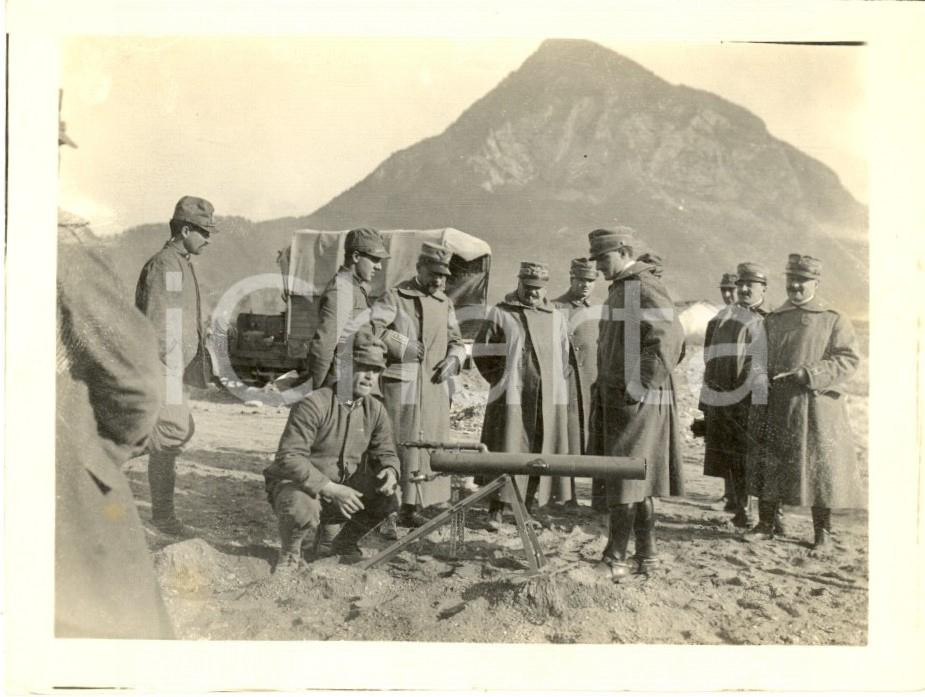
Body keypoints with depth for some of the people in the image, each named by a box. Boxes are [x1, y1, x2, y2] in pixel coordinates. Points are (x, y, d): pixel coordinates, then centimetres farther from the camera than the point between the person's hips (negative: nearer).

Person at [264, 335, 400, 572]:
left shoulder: (375, 410, -1)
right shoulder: (313, 405, -24)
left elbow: (385, 452, 6)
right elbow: (289, 457, -29)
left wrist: (390, 471, -20)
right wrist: (331, 489, -35)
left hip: (343, 484, 6)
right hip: (295, 483, -6)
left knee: (386, 499, -11)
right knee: (302, 509, -38)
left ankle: (334, 540, 14)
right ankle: (290, 553, -1)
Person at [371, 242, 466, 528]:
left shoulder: (445, 303, 16)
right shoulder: (395, 297, -4)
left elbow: (455, 340, 22)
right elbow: (371, 329, -12)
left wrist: (453, 359, 1)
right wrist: (403, 345, -15)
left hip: (436, 385, 7)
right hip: (403, 383, -6)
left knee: (436, 442, 10)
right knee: (406, 443, -7)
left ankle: (433, 500, 21)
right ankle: (406, 506, -1)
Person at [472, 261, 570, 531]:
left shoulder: (555, 317, 14)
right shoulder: (501, 313, 2)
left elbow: (565, 359, 19)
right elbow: (480, 351, 3)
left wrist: (557, 387, 9)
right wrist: (501, 381, 0)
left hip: (547, 399, 4)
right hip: (512, 397, -4)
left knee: (540, 453, 5)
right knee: (506, 451, -4)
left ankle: (528, 509, 17)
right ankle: (496, 510, 4)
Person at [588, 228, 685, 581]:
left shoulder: (645, 287, -12)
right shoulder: (619, 290, 17)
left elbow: (670, 337, -23)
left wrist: (642, 385, -21)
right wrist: (604, 386, 17)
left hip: (637, 400, -9)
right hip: (615, 398, 9)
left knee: (626, 478, -5)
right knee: (637, 478, 13)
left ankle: (616, 560, 3)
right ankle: (646, 555, 23)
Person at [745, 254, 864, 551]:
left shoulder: (834, 320, 2)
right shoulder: (772, 320, 12)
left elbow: (849, 359, -6)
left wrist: (809, 374, -17)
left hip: (815, 407, -3)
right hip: (775, 405, 3)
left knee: (819, 468, 2)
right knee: (768, 464, 5)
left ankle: (822, 533, 15)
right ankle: (765, 524, 17)